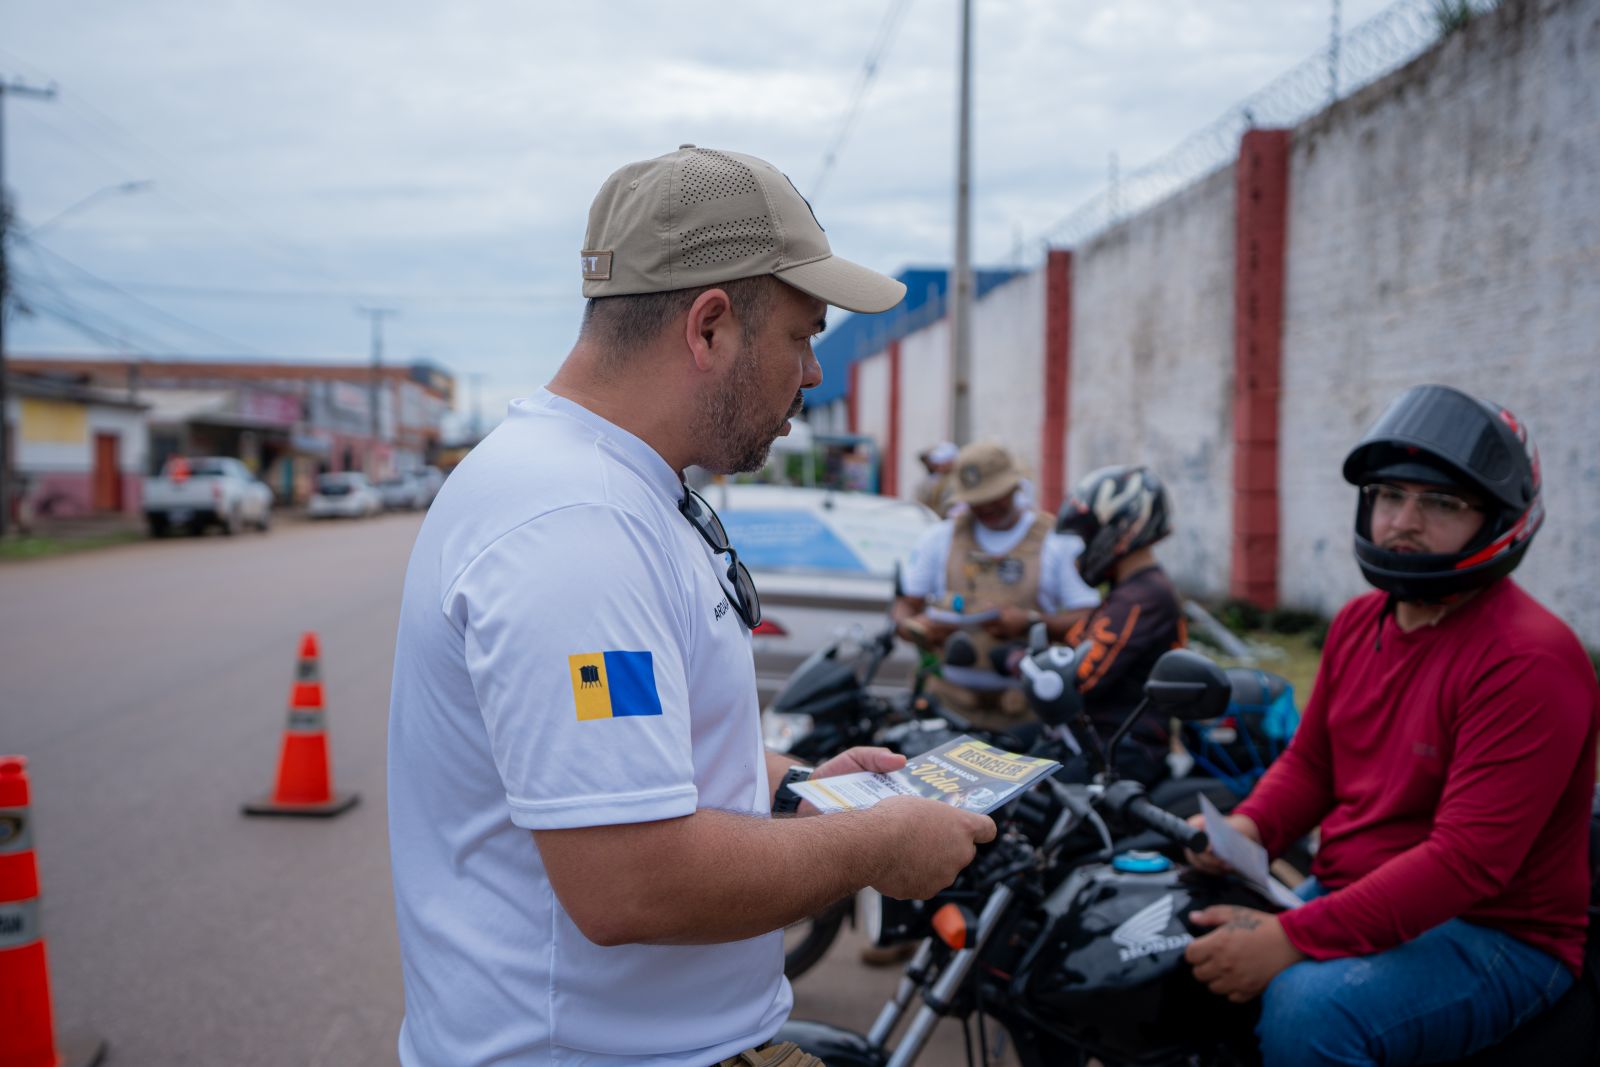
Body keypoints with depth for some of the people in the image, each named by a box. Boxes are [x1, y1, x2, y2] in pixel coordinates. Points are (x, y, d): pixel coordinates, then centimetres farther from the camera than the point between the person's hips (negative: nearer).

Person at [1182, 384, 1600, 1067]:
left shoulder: (1529, 661, -20)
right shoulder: (1360, 622, 6)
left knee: (1306, 1012, -34)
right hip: (1349, 898, 8)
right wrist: (1249, 827, -7)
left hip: (1494, 935, -7)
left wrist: (1292, 938, -30)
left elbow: (1467, 858, -27)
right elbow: (1310, 759, 16)